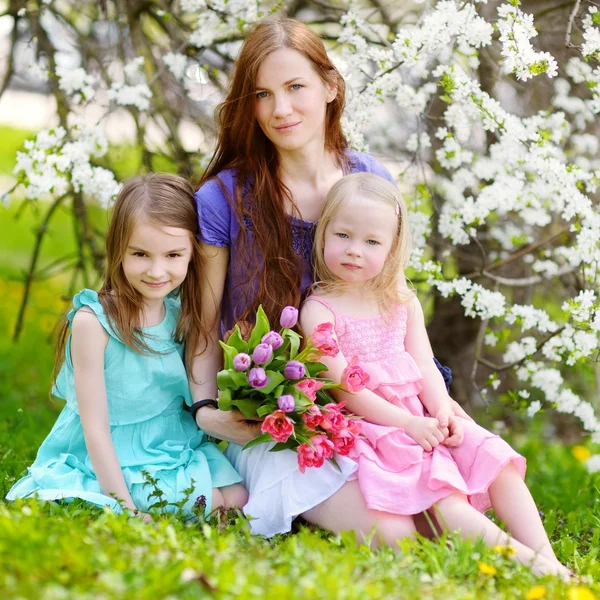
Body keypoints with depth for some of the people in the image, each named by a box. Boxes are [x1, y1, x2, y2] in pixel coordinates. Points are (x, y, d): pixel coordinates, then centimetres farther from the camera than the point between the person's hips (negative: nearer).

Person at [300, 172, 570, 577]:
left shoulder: (403, 302, 12)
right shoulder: (319, 309, -7)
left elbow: (425, 368, 8)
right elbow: (343, 386, -13)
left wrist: (443, 412, -14)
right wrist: (407, 422, -19)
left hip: (422, 418, 7)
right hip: (370, 426, -6)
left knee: (497, 462, -10)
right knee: (437, 487, -27)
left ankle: (548, 562, -15)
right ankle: (521, 559, -38)